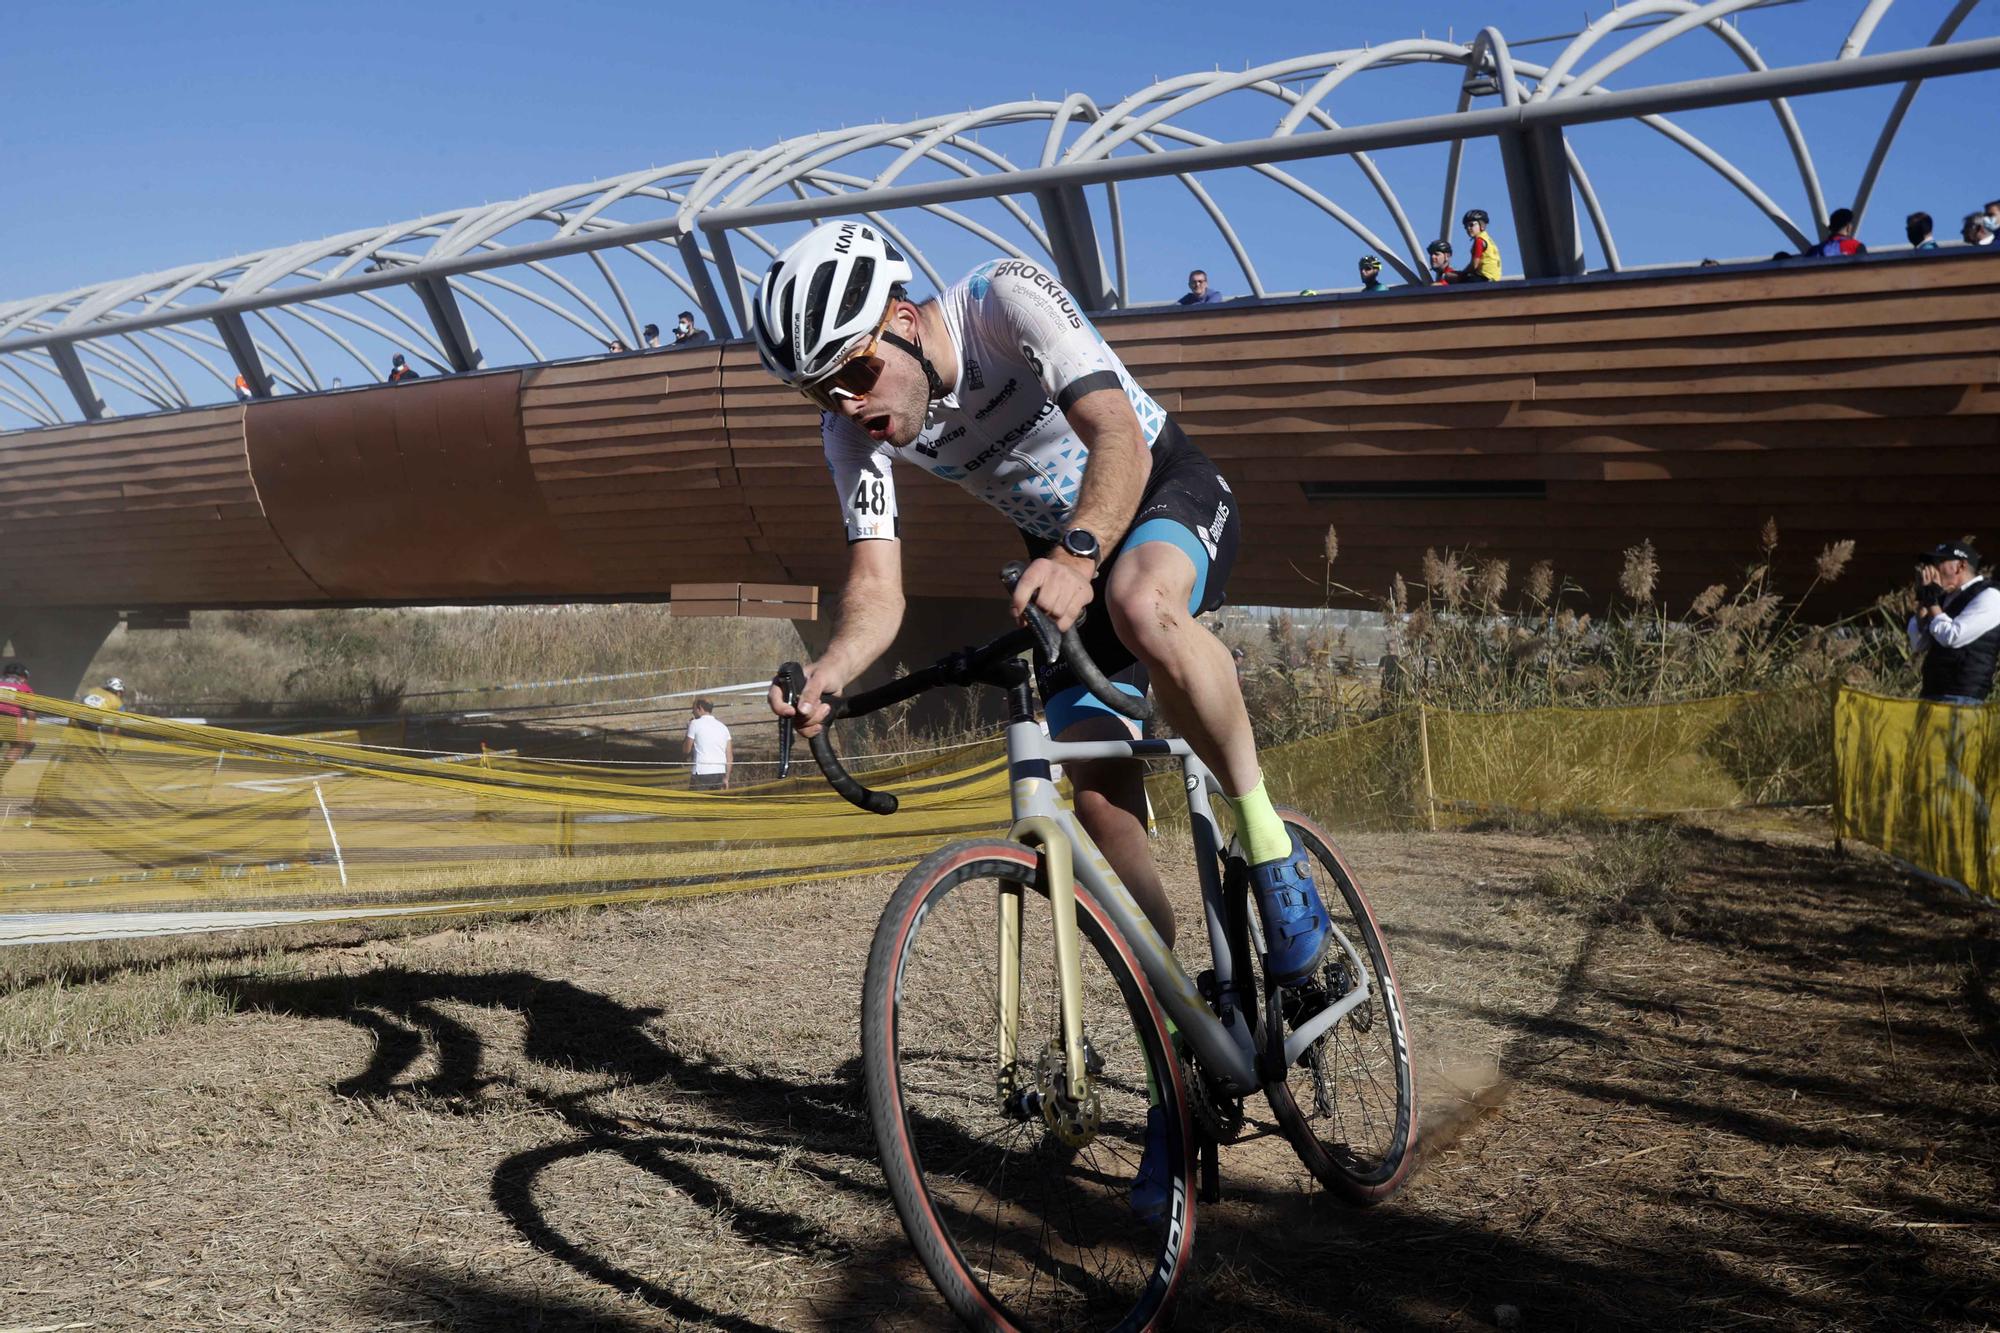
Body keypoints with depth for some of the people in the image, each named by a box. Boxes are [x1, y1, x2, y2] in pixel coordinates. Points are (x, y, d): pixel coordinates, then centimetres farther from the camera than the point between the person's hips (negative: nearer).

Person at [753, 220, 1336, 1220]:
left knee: (1140, 608, -41)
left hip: (1168, 497, -5)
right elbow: (877, 589, -21)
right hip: (1061, 557, 5)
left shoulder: (1006, 298, -26)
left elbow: (1118, 438, -38)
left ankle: (1264, 836, -21)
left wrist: (1078, 552, -57)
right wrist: (823, 677, -41)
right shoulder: (855, 430, -13)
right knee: (1099, 799, -7)